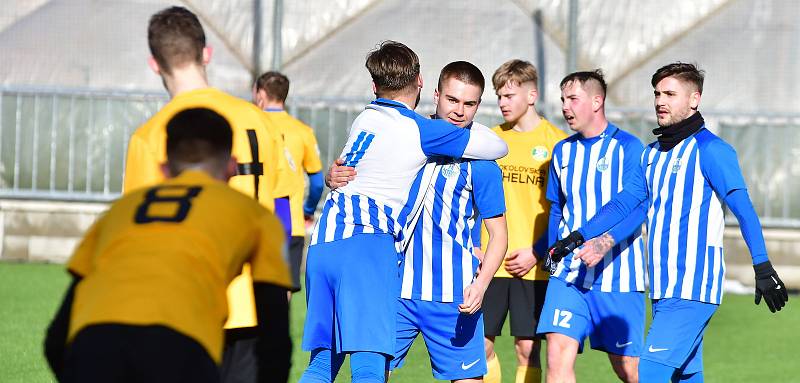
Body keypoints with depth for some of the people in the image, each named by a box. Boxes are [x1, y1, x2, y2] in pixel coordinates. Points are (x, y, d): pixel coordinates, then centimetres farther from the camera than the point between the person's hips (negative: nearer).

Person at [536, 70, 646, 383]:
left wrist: (604, 242, -30)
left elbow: (638, 207, -16)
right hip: (568, 274, 4)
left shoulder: (627, 147, -6)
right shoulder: (563, 151, 11)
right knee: (558, 354, -14)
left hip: (616, 274, -4)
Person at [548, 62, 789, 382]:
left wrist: (763, 268, -21)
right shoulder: (652, 153, 17)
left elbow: (743, 209, -14)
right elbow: (623, 203, 22)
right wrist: (578, 237, 12)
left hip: (691, 289, -8)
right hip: (663, 289, 8)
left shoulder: (710, 150, -8)